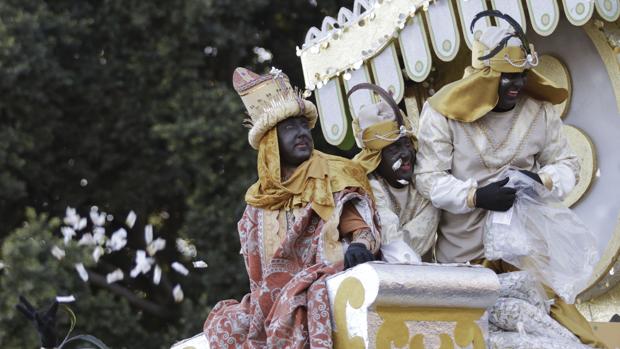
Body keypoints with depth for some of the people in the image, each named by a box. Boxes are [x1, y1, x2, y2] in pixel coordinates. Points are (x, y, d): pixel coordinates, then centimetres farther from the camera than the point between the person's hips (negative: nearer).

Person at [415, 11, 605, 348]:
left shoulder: (540, 111, -1)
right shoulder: (444, 113, -11)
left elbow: (568, 166, 5)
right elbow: (428, 179, -13)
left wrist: (542, 180, -19)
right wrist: (476, 196, -28)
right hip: (464, 251, -2)